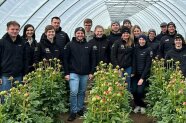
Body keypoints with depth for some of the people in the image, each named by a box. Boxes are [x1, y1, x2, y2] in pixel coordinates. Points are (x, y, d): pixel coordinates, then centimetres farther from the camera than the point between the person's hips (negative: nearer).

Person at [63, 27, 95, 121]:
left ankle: (80, 109, 25)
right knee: (74, 92, -11)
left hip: (85, 74, 3)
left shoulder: (88, 46, 8)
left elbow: (92, 60, 11)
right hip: (73, 73, -3)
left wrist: (91, 72, 4)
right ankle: (73, 112, 1)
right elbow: (65, 60, -3)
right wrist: (66, 73, -8)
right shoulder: (70, 45, -2)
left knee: (82, 92, 12)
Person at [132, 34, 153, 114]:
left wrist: (142, 78, -14)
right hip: (136, 74, 3)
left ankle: (143, 106, 10)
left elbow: (148, 65, -9)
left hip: (144, 75, -3)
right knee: (133, 91, -10)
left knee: (140, 91, -16)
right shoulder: (136, 49, 8)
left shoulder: (149, 50, -5)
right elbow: (134, 62, 4)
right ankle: (137, 105, 15)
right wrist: (133, 72, -11)